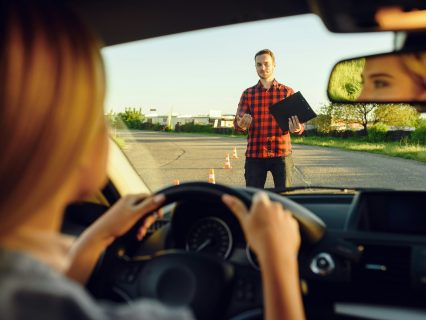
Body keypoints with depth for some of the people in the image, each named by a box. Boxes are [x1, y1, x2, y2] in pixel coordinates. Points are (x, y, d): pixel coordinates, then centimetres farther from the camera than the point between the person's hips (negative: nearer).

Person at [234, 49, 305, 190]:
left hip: (282, 153, 0)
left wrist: (297, 128, -21)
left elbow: (299, 122, 3)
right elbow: (236, 123, 2)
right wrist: (241, 124, -23)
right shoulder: (248, 94, 9)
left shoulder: (287, 92, 7)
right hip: (254, 154, 1)